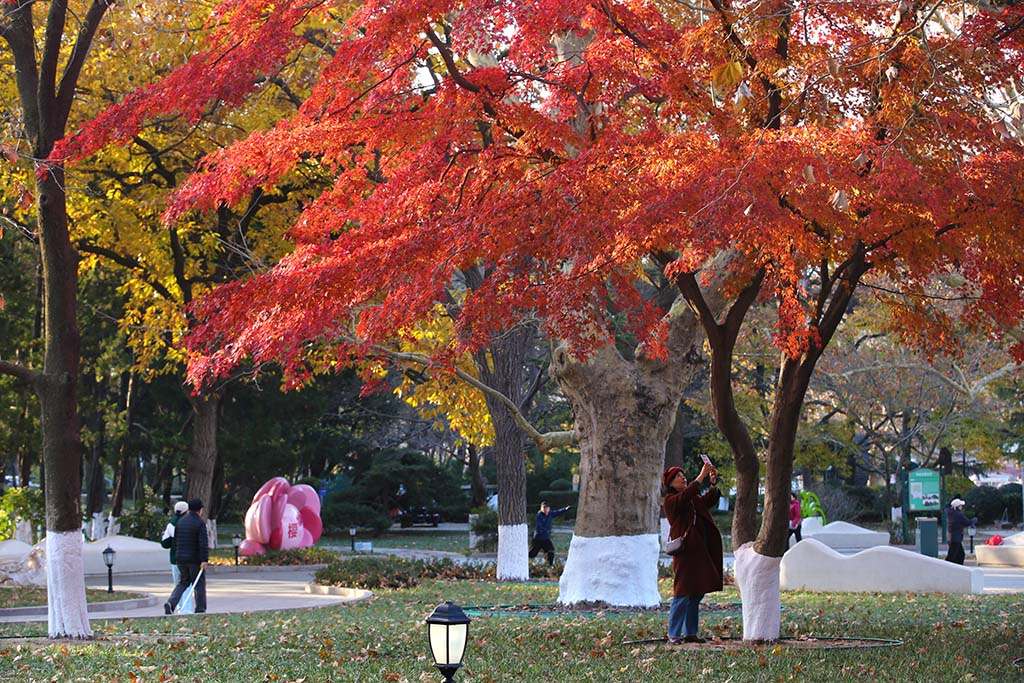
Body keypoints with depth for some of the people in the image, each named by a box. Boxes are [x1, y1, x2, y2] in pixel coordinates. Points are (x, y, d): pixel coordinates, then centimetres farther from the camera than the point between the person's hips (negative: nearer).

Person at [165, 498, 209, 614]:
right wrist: (204, 560, -20)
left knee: (182, 583, 14)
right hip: (195, 559, -5)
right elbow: (204, 543, -19)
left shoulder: (180, 522, 7)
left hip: (181, 559, 5)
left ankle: (171, 603, -6)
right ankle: (200, 609, 8)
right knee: (199, 585, 6)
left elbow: (175, 541, 12)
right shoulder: (200, 523, -12)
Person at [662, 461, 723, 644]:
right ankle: (673, 634, -6)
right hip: (685, 552, -8)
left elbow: (709, 500, 9)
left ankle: (690, 633, 15)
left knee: (696, 594, 9)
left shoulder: (693, 499, 19)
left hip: (699, 551, 8)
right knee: (682, 594, -9)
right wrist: (701, 476, -29)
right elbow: (686, 495, -25)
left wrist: (713, 482, -5)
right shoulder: (671, 501, -6)